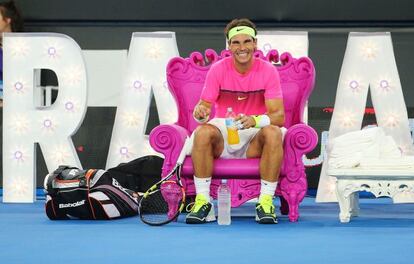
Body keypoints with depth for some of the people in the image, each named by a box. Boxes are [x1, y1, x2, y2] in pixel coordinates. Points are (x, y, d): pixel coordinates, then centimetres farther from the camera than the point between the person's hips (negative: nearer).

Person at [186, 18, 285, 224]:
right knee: (202, 132, -32)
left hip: (254, 140, -1)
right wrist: (200, 112, -31)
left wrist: (254, 120, -35)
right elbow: (205, 105, -5)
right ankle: (202, 202, -28)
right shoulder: (218, 69, -3)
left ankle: (266, 203, -28)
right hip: (222, 132, 1)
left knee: (273, 133, -33)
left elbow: (278, 116, -14)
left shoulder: (268, 71, -7)